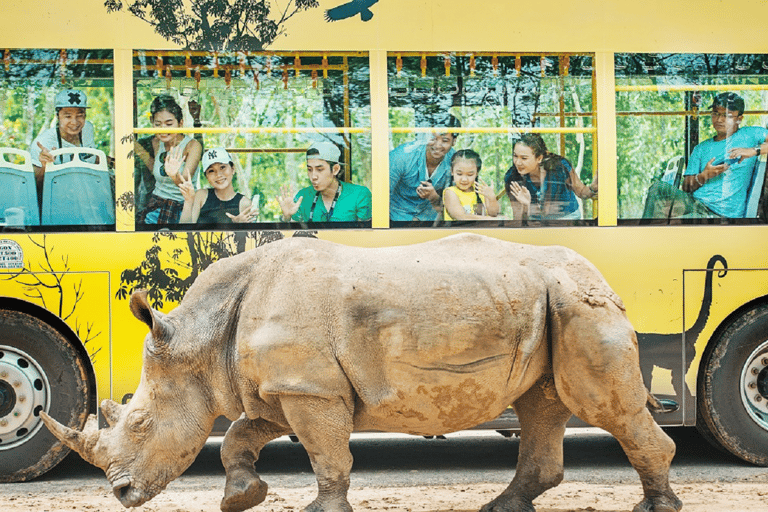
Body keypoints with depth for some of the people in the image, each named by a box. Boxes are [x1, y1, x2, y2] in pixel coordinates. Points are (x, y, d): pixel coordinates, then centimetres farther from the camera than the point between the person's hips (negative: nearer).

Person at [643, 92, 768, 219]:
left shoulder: (749, 135, 9)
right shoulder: (702, 148, 21)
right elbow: (686, 186, 13)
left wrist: (754, 150, -17)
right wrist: (703, 177, -9)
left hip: (723, 215, -5)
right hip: (694, 203, 5)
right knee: (658, 189, -24)